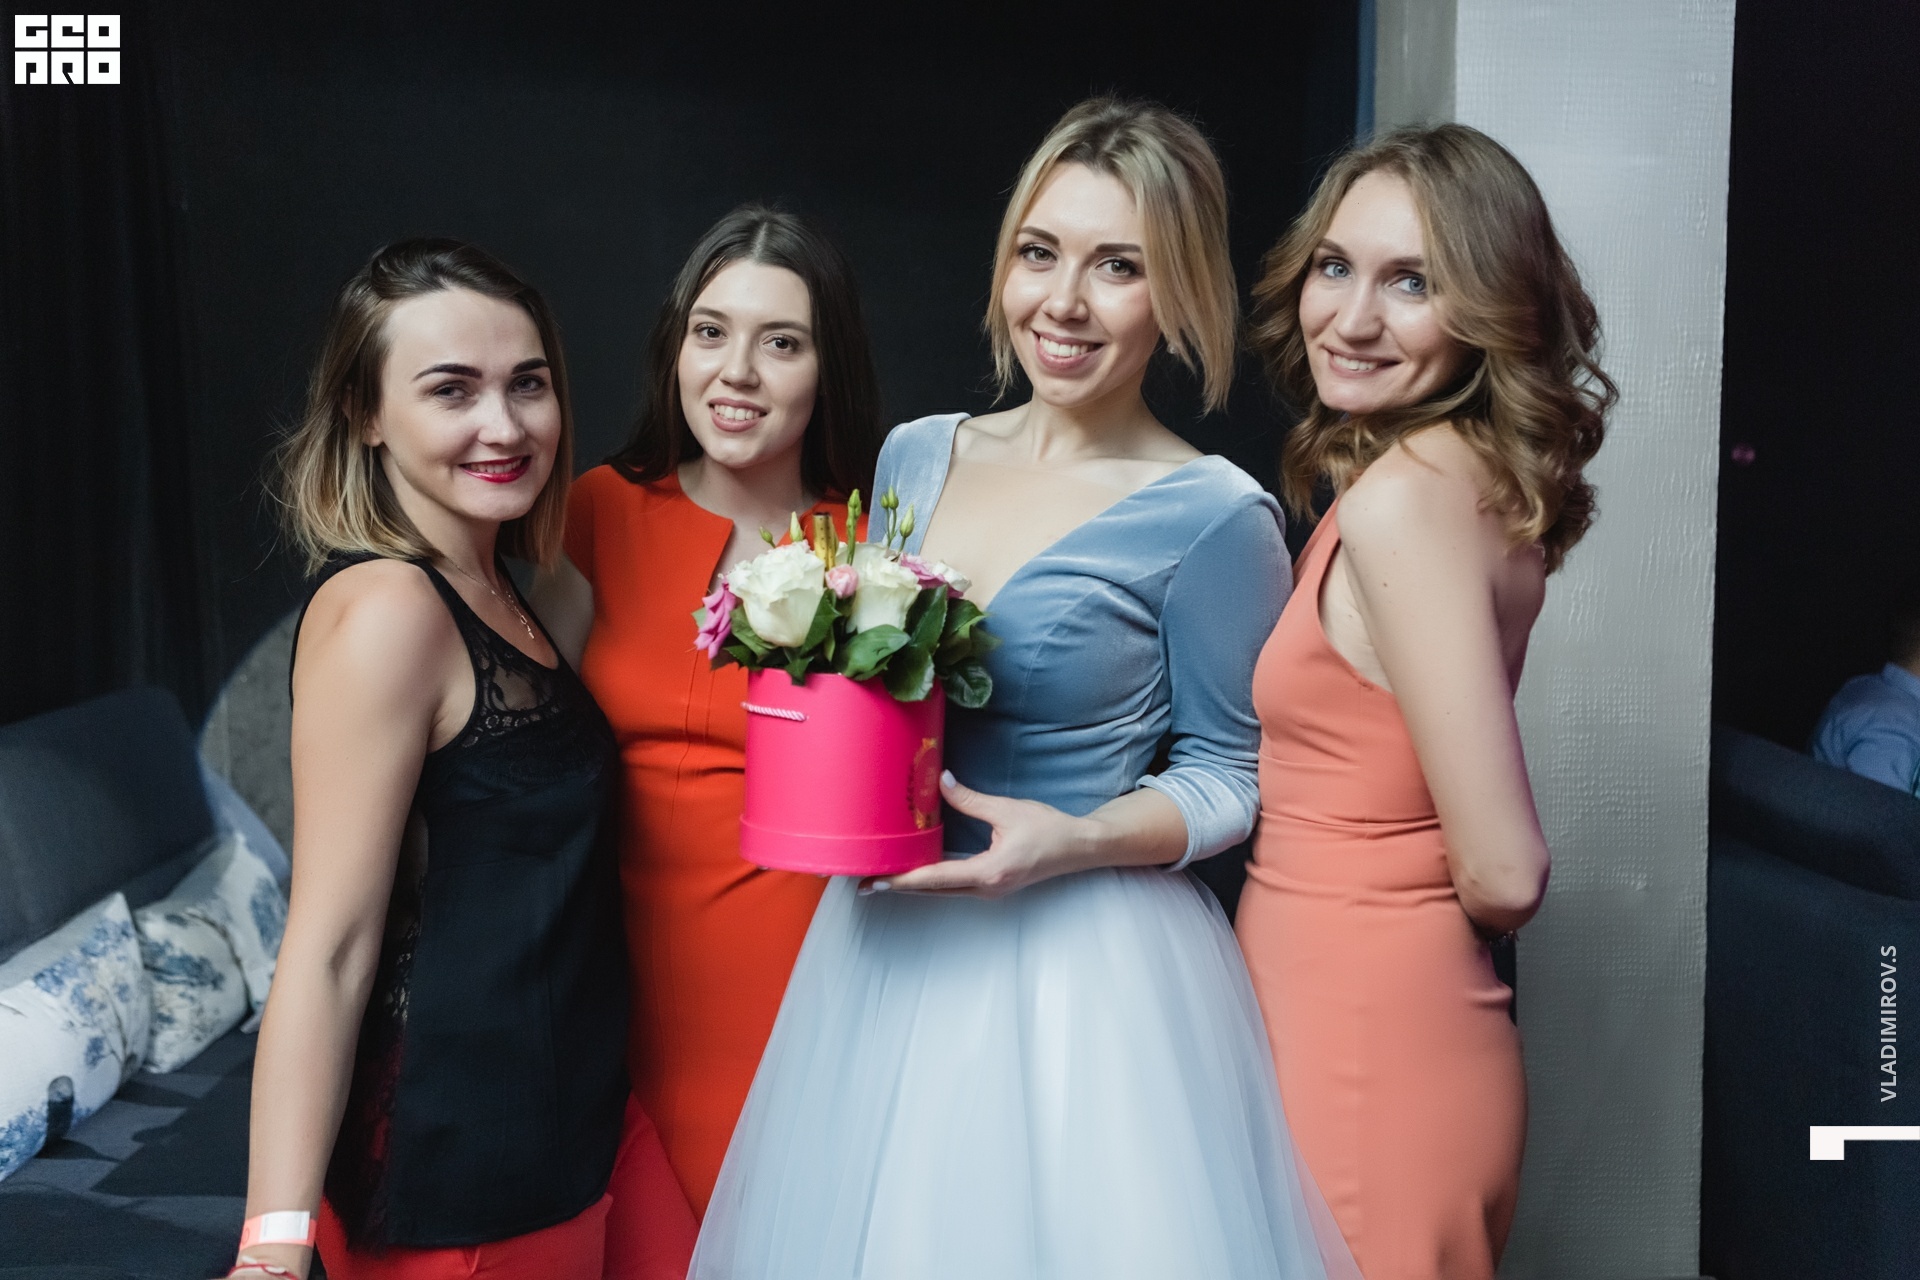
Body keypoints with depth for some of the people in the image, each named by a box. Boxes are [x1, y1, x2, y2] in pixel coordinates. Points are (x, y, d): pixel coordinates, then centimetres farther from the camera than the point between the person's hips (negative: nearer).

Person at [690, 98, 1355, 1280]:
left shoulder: (1214, 519, -12)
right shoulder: (915, 456, 4)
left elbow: (1229, 775, -4)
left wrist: (1074, 841, -19)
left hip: (1085, 966, -5)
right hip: (884, 952, 6)